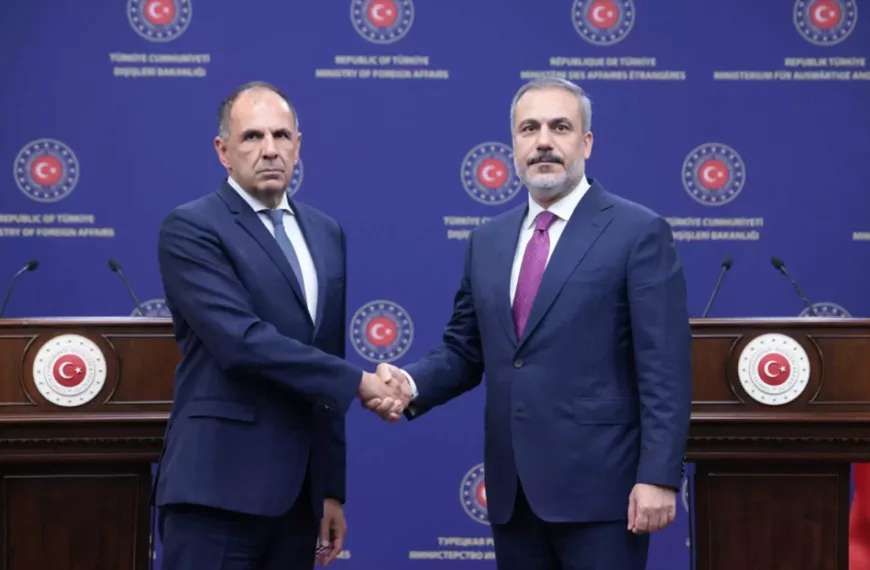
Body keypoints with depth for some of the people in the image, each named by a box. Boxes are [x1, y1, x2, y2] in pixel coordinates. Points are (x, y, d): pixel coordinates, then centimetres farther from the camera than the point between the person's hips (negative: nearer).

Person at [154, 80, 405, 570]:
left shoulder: (326, 233, 15)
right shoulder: (191, 228, -6)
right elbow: (242, 340, -19)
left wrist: (335, 487, 14)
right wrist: (356, 381, -14)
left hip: (300, 487, 6)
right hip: (221, 484, -6)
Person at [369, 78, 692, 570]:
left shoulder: (639, 232, -4)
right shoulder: (488, 240, 13)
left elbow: (664, 369, -9)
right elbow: (464, 350, 16)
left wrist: (659, 477, -15)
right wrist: (410, 385, -5)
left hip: (598, 484, -5)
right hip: (513, 488, 5)